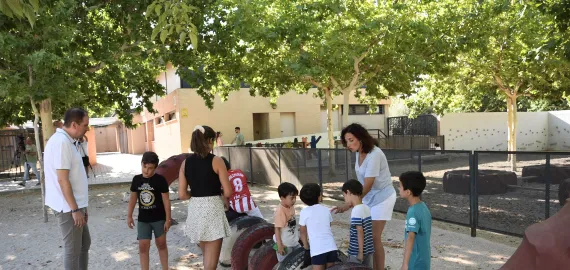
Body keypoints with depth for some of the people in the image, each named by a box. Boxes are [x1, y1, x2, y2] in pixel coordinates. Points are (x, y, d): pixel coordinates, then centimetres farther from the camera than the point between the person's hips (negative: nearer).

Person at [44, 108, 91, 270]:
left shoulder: (66, 141, 12)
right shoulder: (61, 142, -20)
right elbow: (62, 180, -23)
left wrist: (80, 207, 19)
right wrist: (75, 209, -20)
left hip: (74, 205, 10)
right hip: (68, 207, -10)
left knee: (85, 243, 19)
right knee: (73, 249, 1)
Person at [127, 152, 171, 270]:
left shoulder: (160, 180, -13)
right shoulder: (136, 179, -2)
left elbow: (166, 200, -10)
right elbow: (133, 198, 9)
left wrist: (168, 219, -10)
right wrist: (129, 216, 9)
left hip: (159, 218, -2)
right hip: (143, 219, 3)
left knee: (161, 244, 10)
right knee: (143, 246, 1)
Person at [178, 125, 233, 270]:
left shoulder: (185, 162, 3)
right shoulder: (216, 161, -10)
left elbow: (182, 194, 0)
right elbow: (228, 192, -11)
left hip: (195, 210, 5)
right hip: (212, 209, -5)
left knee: (207, 255, 27)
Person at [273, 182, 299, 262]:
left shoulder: (291, 207, -2)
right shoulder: (279, 211, -26)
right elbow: (277, 229, -23)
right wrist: (279, 245, -21)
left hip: (294, 242, 8)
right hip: (285, 244, -8)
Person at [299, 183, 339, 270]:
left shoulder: (304, 212, 1)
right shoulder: (326, 210, 11)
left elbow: (303, 232, 10)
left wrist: (306, 246, 26)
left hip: (317, 249, -3)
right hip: (331, 247, 4)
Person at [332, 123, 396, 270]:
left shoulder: (374, 155, -28)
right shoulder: (359, 153, -2)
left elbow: (367, 186, -29)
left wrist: (348, 205, -31)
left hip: (382, 197, -8)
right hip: (369, 196, 8)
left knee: (374, 237, -5)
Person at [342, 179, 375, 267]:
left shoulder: (356, 211, -19)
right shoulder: (367, 208, 5)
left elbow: (360, 232, -21)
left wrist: (360, 252, -17)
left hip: (356, 251, -8)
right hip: (369, 250, 8)